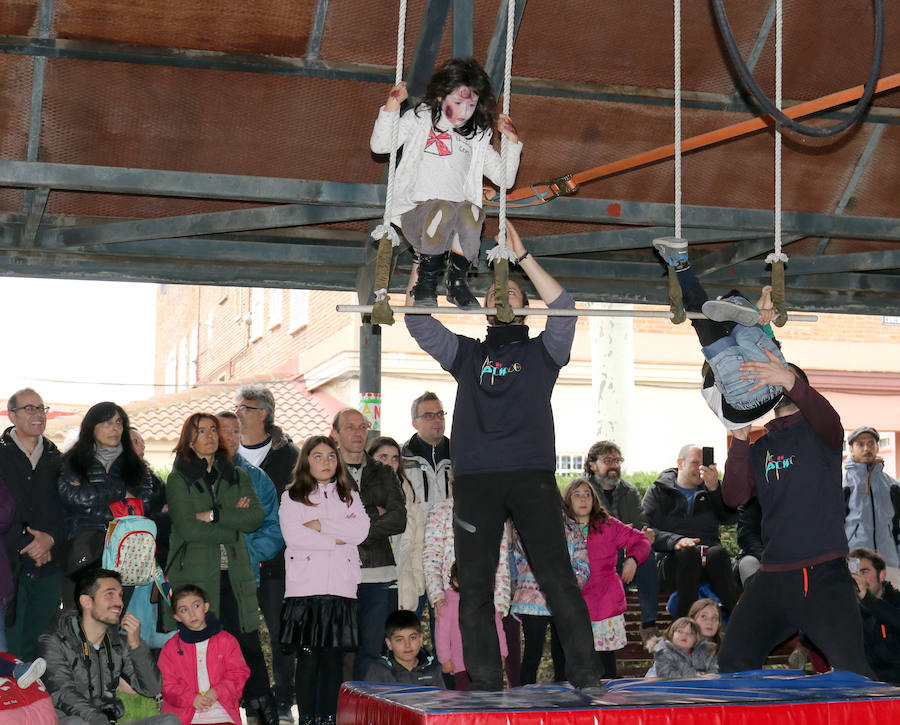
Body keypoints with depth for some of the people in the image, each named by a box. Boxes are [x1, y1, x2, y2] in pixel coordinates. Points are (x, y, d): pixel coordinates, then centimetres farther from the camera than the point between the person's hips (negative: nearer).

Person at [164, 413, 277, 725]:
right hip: (195, 575, -3)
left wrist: (214, 516, -7)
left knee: (248, 647, -5)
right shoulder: (178, 480, 6)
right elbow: (187, 528, -8)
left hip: (235, 575, 3)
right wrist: (232, 522, -4)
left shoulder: (238, 477, 17)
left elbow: (257, 517, 2)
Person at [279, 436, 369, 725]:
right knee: (308, 657, -5)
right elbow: (293, 536, -7)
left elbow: (361, 531, 1)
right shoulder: (292, 497, 10)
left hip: (341, 587, 2)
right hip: (305, 587, -2)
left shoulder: (349, 495, 18)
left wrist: (321, 525, -6)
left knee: (334, 657, 0)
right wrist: (337, 538, -5)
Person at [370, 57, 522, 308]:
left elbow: (505, 179, 22)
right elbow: (379, 145, 1)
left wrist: (513, 141, 11)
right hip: (416, 211, -2)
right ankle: (426, 280, -18)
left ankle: (457, 281, -18)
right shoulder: (420, 119, 13)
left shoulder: (477, 138, 22)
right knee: (443, 209, -38)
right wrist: (391, 108, -11)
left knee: (470, 212, -34)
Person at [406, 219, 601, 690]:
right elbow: (418, 321, 12)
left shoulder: (541, 352, 15)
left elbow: (563, 309, -1)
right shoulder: (466, 354, 21)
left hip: (532, 475, -2)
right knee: (475, 585, 1)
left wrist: (522, 257, -3)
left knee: (557, 578, -7)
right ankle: (485, 682, 6)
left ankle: (584, 674, -5)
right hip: (475, 478, 2)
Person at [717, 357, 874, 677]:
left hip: (822, 573, -5)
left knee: (851, 670, -13)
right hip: (771, 575, 5)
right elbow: (734, 496, 3)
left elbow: (830, 420, -21)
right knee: (732, 663, 2)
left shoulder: (816, 432, 5)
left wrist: (790, 381, -37)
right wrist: (739, 438, -7)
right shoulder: (758, 448, 17)